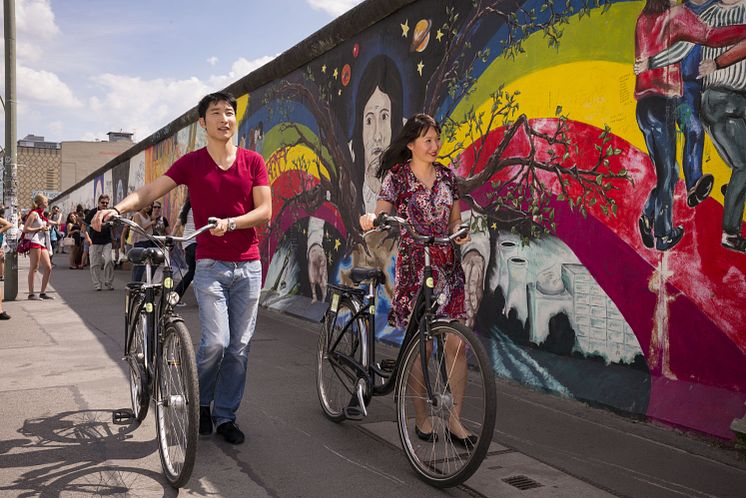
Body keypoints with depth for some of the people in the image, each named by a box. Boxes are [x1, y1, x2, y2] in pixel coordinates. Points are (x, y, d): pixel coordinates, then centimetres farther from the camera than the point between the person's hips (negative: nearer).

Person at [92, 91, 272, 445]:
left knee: (239, 347, 4)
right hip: (210, 265, -2)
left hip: (248, 266, 2)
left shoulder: (253, 162, 6)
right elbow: (148, 192, -4)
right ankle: (200, 400, 17)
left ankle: (225, 416, 20)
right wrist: (116, 209, -21)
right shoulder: (191, 163, 3)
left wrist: (230, 223, -16)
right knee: (215, 342, -12)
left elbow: (265, 211, -1)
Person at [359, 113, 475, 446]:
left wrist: (460, 232, -9)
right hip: (413, 265, -3)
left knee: (457, 342, -3)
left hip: (447, 265, 3)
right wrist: (371, 218, -31)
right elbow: (383, 213, -8)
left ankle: (454, 419, 9)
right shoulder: (397, 175, 0)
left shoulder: (446, 176, 10)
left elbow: (455, 220, 13)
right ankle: (422, 418, 16)